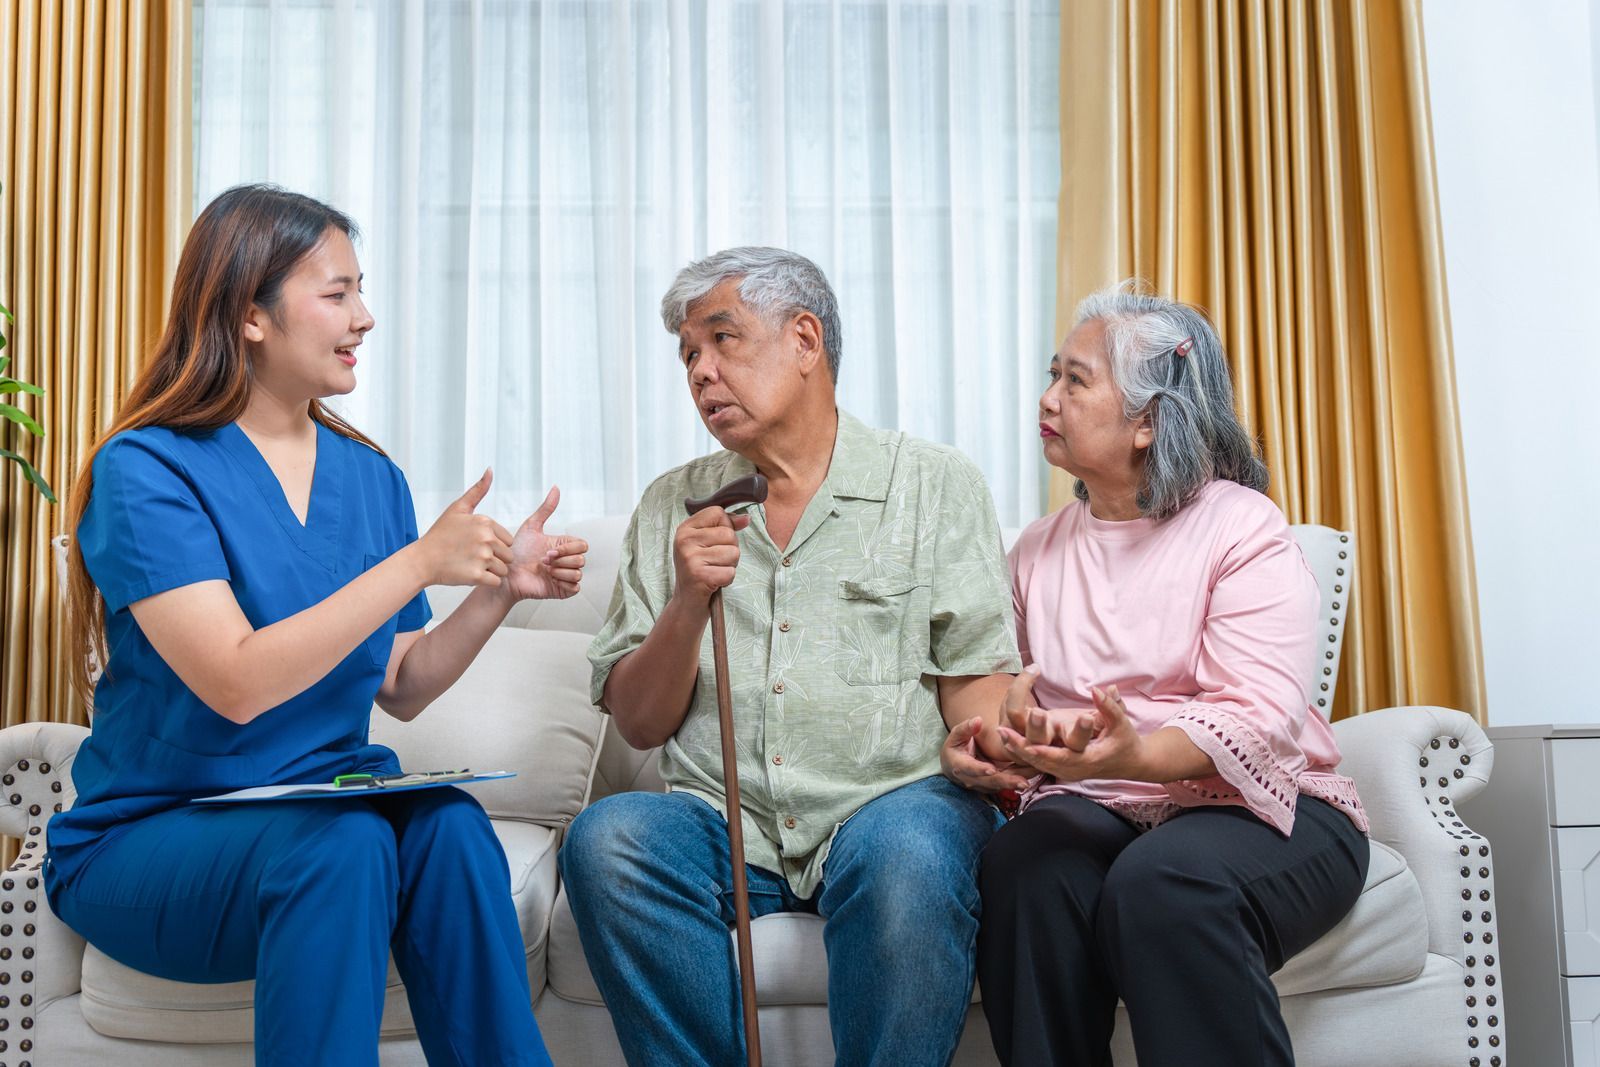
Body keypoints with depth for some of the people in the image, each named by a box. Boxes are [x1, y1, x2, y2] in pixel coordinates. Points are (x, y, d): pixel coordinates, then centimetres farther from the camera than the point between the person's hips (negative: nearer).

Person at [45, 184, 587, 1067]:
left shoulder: (370, 478, 8)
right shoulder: (145, 470, -10)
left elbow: (399, 689, 11)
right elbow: (236, 684, -23)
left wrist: (500, 590, -5)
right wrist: (418, 563, -24)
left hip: (325, 809, 5)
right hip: (148, 836, -4)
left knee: (447, 823, -28)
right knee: (343, 843, -34)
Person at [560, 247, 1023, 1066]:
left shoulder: (934, 484, 7)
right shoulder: (672, 507, 14)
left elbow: (974, 681, 1)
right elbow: (639, 724, 9)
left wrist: (991, 750, -21)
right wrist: (687, 604, -8)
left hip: (885, 806, -2)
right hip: (721, 820, 2)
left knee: (909, 845, -35)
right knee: (605, 840, -27)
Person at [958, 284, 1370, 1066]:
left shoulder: (1242, 528, -4)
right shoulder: (1037, 550, 13)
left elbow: (1261, 717, -18)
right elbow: (1006, 696, 8)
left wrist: (1133, 754, -36)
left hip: (1256, 806, -3)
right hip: (1096, 810, 4)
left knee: (1164, 882, -36)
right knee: (1021, 867, -29)